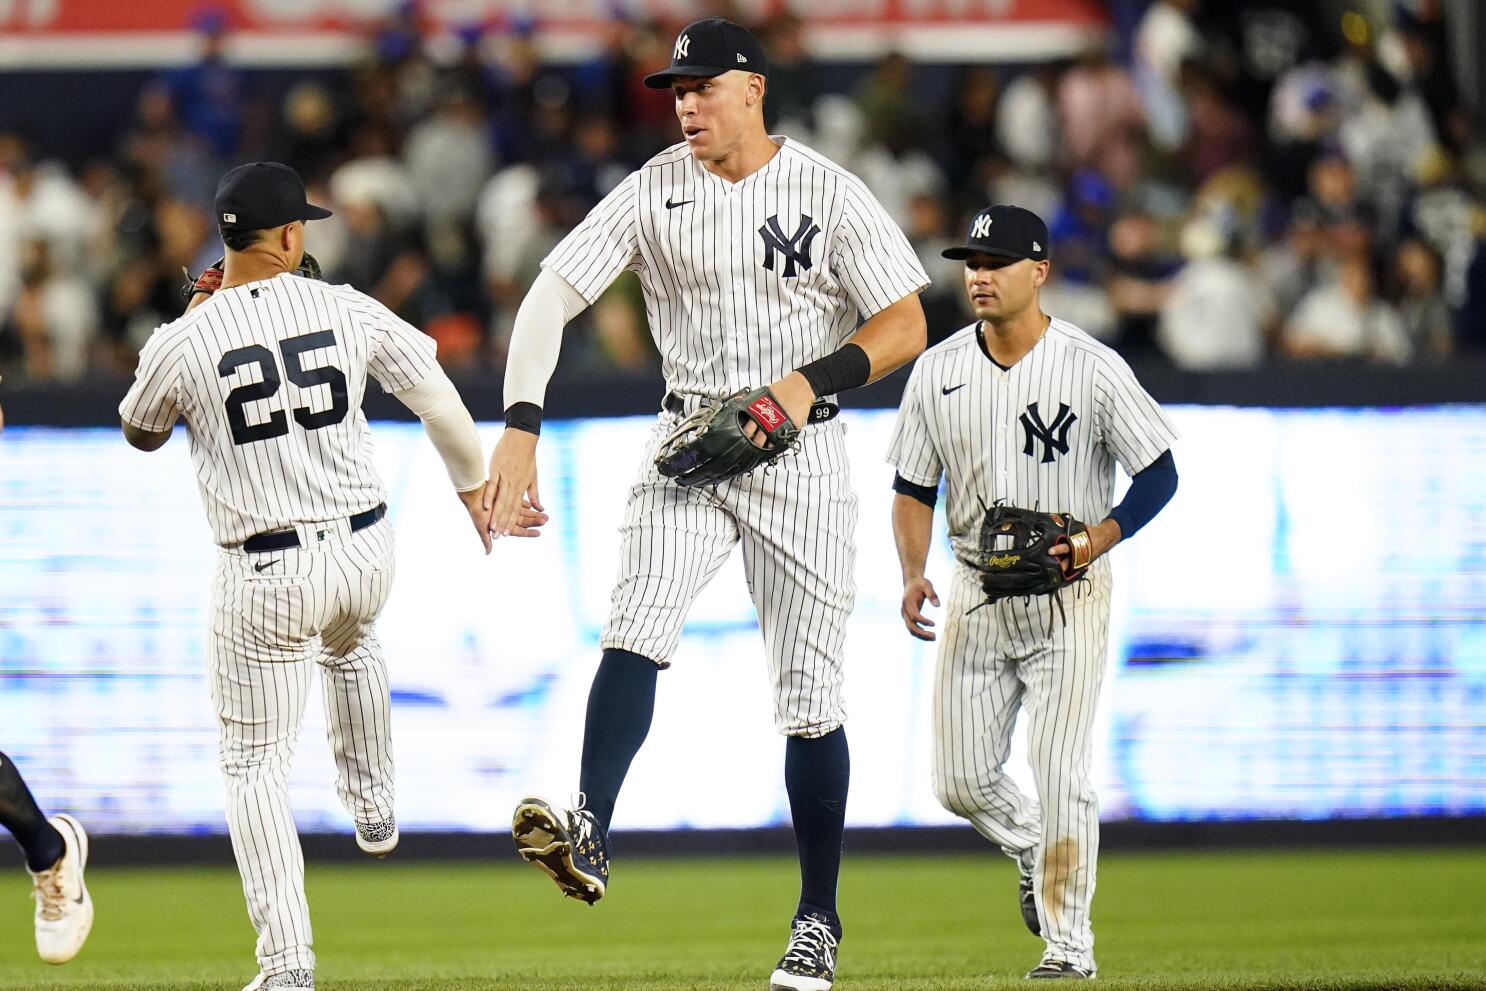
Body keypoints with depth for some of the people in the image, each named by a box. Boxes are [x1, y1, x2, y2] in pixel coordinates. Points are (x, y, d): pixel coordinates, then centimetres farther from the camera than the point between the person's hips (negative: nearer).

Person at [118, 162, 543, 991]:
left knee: (255, 764, 6)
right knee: (350, 644, 40)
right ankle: (374, 812, 54)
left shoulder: (184, 343, -11)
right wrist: (477, 489, 18)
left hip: (265, 579, -3)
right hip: (367, 551, 3)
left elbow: (141, 432, 9)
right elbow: (439, 401, 3)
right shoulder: (348, 311, -5)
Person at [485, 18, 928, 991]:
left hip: (802, 451, -2)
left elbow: (906, 327, -5)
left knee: (808, 692, 2)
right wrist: (521, 425, -20)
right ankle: (590, 836, -36)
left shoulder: (829, 193, -6)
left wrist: (812, 381, -21)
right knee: (637, 624, -23)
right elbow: (552, 294, -7)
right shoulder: (654, 191, -1)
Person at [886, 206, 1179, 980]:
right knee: (960, 782, 3)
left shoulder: (1093, 369, -10)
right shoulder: (938, 371, 1)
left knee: (1060, 774, -11)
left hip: (1067, 598, -4)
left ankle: (1068, 942, -3)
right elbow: (913, 488, 8)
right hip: (975, 594, 4)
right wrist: (913, 573, -9)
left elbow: (1159, 474, -6)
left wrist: (1094, 542, -21)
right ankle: (1033, 848, 34)